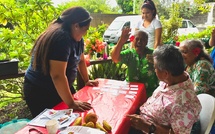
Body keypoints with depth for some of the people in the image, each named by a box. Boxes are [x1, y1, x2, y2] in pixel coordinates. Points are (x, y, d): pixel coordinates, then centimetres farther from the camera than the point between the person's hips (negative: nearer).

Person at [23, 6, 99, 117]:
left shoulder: (76, 38, 2)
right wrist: (71, 103, -29)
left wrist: (86, 81, 18)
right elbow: (57, 75, -33)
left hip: (60, 88, 9)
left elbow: (80, 60, 16)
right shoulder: (61, 38, -27)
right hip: (40, 92, -8)